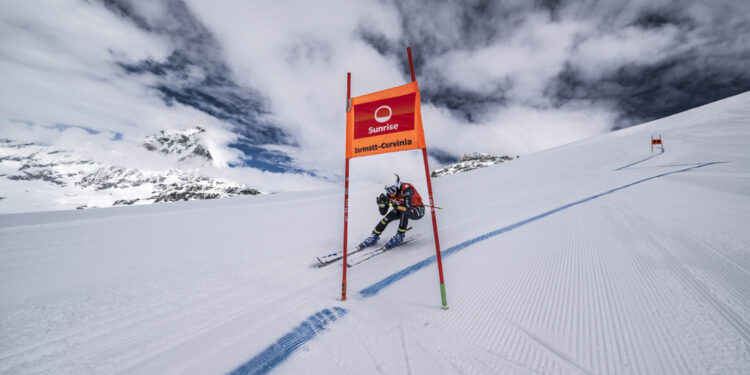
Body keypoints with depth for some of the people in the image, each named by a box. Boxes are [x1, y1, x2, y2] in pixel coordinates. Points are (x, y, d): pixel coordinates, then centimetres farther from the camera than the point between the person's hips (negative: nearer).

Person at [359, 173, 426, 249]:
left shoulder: (406, 189, -34)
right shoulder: (390, 193, -16)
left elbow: (408, 209, -44)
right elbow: (383, 212, -13)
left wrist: (393, 204, -50)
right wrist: (381, 203, -32)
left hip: (418, 210, -5)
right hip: (401, 210, 5)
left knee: (404, 212, -36)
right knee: (388, 217, -17)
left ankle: (400, 236, -17)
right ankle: (374, 236, 1)